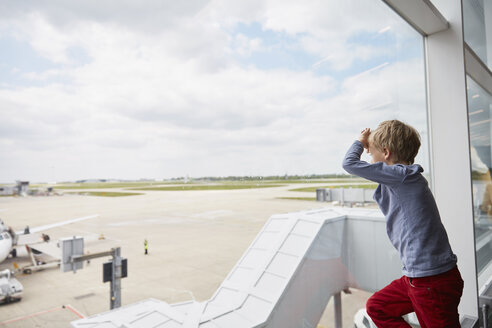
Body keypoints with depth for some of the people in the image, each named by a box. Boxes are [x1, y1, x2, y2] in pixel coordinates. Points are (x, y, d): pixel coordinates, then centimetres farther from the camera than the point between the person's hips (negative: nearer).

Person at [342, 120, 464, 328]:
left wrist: (360, 142, 2)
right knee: (376, 307, 17)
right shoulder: (400, 180, 9)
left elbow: (350, 163, -19)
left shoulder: (404, 175, -18)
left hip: (434, 281, -10)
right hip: (416, 277, 10)